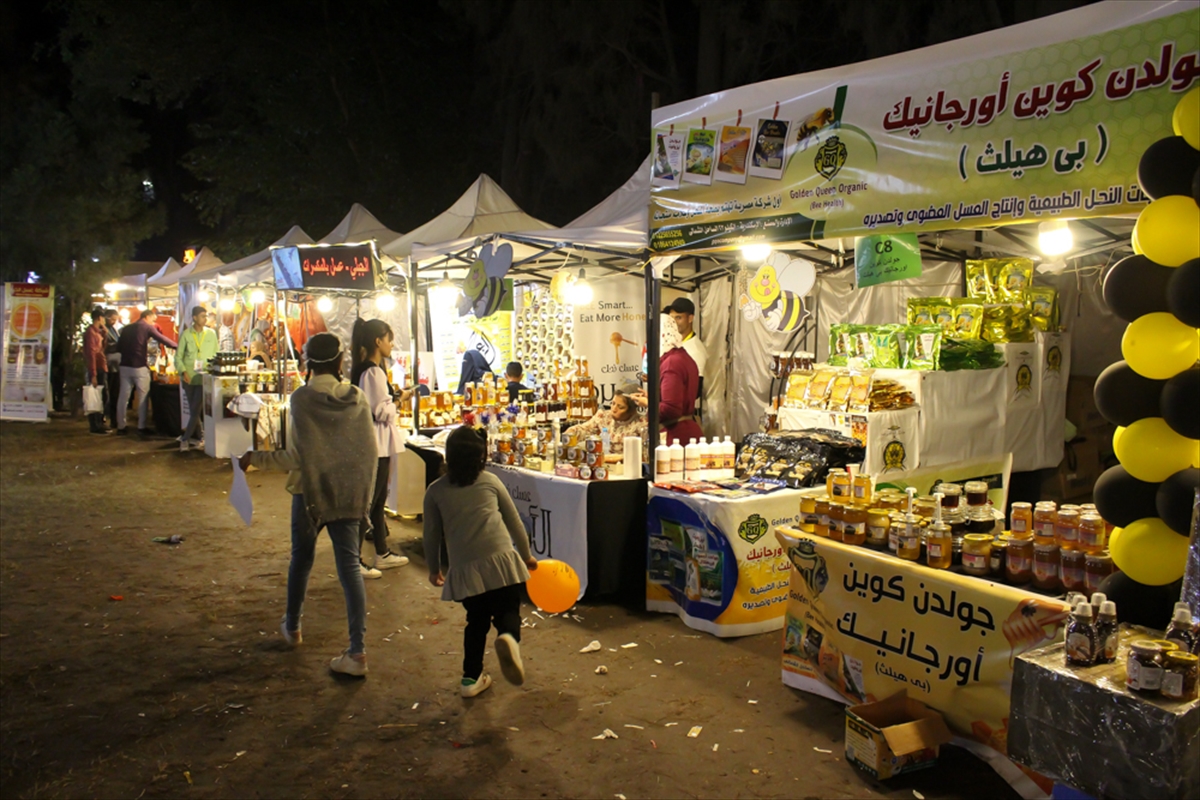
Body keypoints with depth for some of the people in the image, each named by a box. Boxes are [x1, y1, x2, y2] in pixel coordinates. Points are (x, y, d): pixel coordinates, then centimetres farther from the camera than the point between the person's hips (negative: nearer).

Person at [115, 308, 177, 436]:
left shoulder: (126, 329, 14)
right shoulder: (147, 327, -2)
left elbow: (119, 346, 16)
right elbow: (161, 339, -7)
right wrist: (177, 346, 0)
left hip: (125, 366, 6)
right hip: (139, 367, -6)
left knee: (123, 397, 8)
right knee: (143, 397, 3)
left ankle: (120, 426, 11)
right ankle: (141, 426, 2)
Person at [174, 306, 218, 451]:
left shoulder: (211, 334, 5)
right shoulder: (186, 334, 2)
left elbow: (216, 355, 9)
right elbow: (178, 356, 3)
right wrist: (183, 371, -11)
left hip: (204, 378, -1)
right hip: (189, 378, 1)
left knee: (196, 410, -7)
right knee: (194, 410, 8)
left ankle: (185, 439, 1)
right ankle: (201, 437, 19)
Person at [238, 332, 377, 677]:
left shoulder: (302, 398, -13)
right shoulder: (357, 399, -3)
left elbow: (297, 456, -15)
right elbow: (369, 450, -1)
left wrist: (256, 458, -2)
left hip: (310, 491, -2)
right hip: (349, 493, 2)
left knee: (302, 558, 20)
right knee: (349, 565, 2)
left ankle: (292, 628, 40)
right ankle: (357, 651, -3)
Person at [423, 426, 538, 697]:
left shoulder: (435, 491, 7)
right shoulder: (491, 481, 9)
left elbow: (432, 534, 11)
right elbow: (514, 522, 15)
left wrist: (434, 569, 27)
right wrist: (527, 555, 29)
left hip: (464, 568, 1)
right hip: (501, 560, -1)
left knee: (477, 620, 20)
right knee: (508, 612, 8)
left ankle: (471, 678, 21)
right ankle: (509, 638, -25)